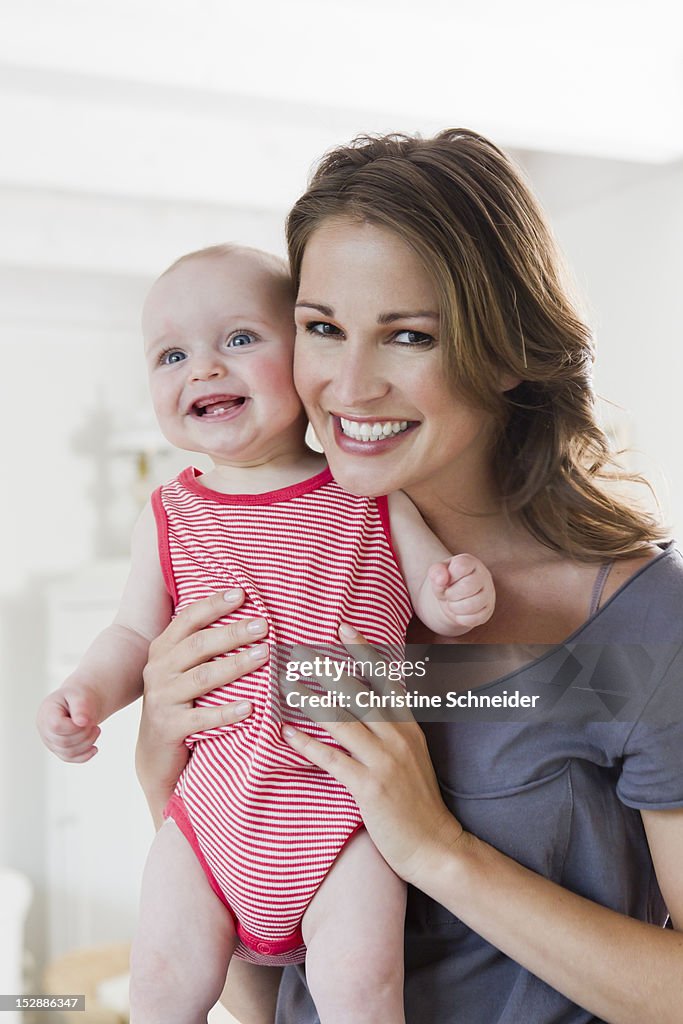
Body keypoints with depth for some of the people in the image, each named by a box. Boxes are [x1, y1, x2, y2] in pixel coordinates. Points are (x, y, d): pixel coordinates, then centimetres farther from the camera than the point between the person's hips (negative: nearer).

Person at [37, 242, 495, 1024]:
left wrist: (457, 596, -17)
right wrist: (87, 692, -9)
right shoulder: (169, 518, 1)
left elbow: (432, 591, 6)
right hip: (214, 801, 2)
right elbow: (137, 632, 10)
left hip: (346, 801, -2)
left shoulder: (371, 498, -3)